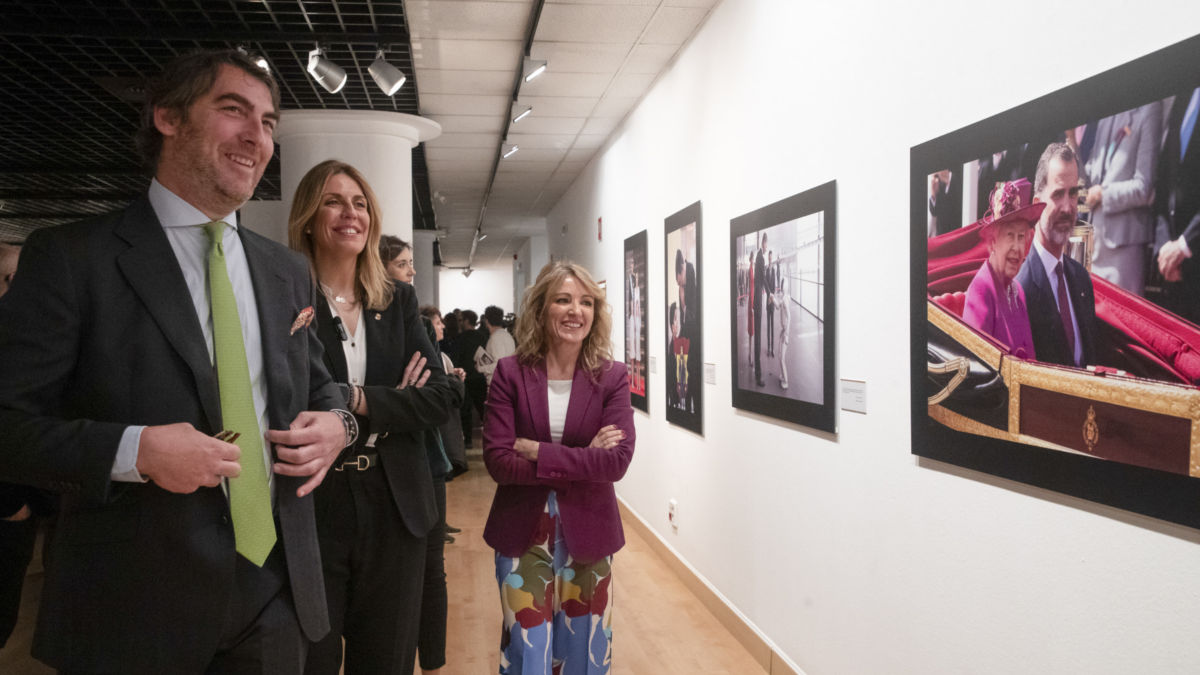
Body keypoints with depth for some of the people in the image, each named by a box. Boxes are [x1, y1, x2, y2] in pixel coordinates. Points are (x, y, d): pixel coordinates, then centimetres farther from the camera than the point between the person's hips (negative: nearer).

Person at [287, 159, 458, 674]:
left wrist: (359, 400, -14)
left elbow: (439, 396, -1)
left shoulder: (398, 299, 7)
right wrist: (392, 402, -15)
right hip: (310, 508, -3)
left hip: (394, 508, 4)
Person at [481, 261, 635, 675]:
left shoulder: (612, 377, -5)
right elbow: (497, 460, -14)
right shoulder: (511, 373, -6)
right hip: (522, 535, 0)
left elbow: (618, 461, -15)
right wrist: (582, 461, -17)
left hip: (587, 536, 1)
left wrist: (536, 451, -18)